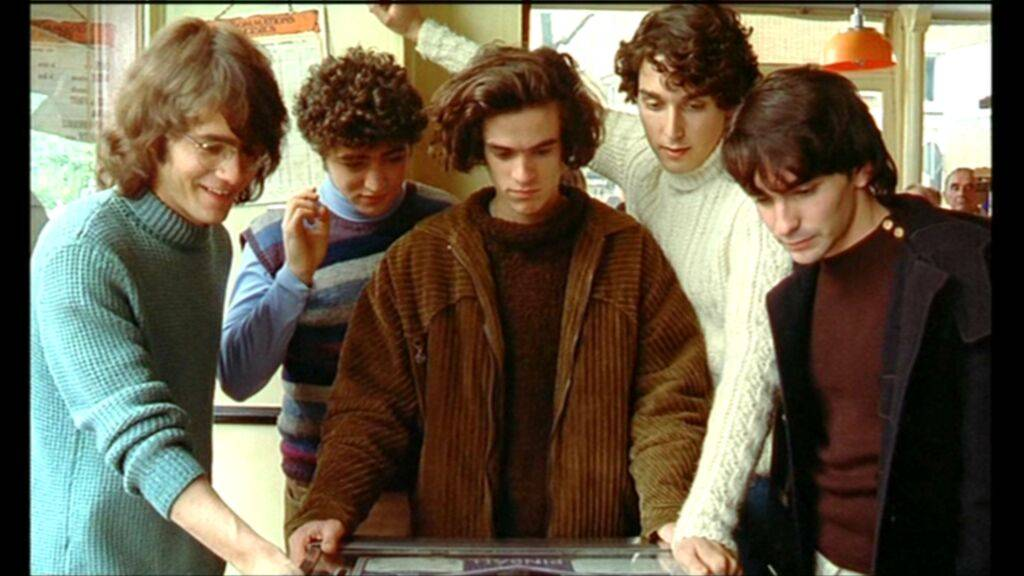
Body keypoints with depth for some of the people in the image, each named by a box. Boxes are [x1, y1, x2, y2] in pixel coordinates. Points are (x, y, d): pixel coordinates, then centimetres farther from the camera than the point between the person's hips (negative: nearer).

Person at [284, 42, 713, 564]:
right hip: (452, 543, 1)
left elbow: (668, 406, 3)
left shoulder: (628, 252, 6)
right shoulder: (416, 261, 6)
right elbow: (369, 411, 6)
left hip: (600, 544, 0)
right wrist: (326, 510, -10)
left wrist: (669, 519, -13)